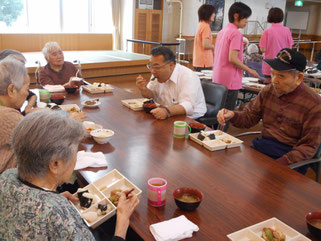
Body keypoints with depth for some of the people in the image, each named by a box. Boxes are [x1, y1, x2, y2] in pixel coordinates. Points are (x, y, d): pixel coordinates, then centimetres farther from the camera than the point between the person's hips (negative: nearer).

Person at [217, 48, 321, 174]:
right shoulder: (268, 91, 4)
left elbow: (309, 146, -12)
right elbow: (248, 117, 12)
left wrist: (278, 165, -24)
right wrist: (232, 115, -11)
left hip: (290, 156, -5)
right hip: (262, 147, 5)